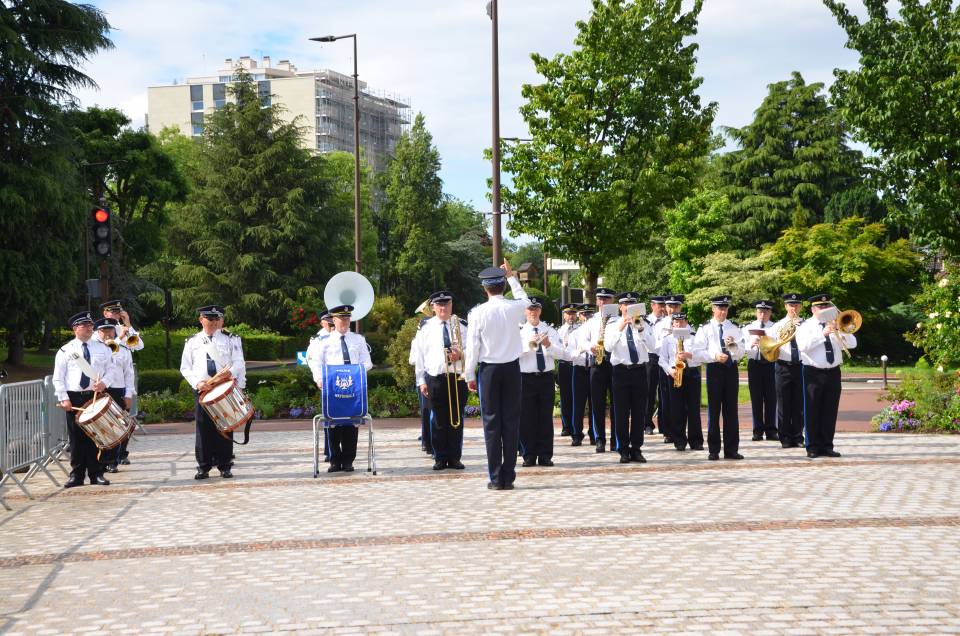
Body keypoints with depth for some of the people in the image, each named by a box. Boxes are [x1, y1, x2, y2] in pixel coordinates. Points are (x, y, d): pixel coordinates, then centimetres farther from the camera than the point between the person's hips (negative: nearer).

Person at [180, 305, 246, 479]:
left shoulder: (230, 339, 9)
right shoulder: (192, 342, 10)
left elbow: (239, 363, 2)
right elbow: (185, 368, 8)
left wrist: (231, 371, -20)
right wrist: (197, 382, -8)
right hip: (202, 391, 0)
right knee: (203, 429, -1)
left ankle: (225, 467, 8)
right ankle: (203, 467, 5)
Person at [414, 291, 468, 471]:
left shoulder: (462, 326, 8)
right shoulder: (425, 328, 6)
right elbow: (419, 356, 5)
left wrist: (461, 355, -12)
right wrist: (421, 381, 0)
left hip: (458, 378, 1)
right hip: (435, 378, -1)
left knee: (456, 420, 4)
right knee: (438, 420, 1)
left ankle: (454, 458, 10)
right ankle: (440, 458, 8)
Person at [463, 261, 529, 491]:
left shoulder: (478, 313, -9)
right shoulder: (514, 308, -4)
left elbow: (473, 347, -6)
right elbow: (524, 298, 22)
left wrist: (470, 375, 3)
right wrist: (511, 276, 32)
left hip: (488, 369, -2)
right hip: (512, 368, 2)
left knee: (491, 422, 2)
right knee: (511, 421, 4)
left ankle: (496, 478, 1)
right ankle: (508, 476, 4)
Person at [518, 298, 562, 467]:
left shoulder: (550, 331, 11)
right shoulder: (519, 331, 3)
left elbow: (560, 353, -1)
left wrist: (548, 345, -19)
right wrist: (530, 344, -28)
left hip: (546, 377, 2)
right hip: (526, 377, -2)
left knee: (546, 417, 3)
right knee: (527, 418, 0)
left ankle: (545, 456, 8)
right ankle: (529, 456, 8)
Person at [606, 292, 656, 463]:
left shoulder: (643, 325, 10)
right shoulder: (613, 326, 6)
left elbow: (651, 347, -5)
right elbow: (608, 346, -12)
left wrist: (640, 330, -18)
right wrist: (619, 329, -25)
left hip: (639, 371, 2)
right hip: (621, 371, -1)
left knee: (639, 412, 4)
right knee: (621, 412, 0)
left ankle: (636, 449, 11)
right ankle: (623, 451, 7)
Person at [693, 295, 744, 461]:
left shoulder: (734, 329, 12)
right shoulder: (705, 329, 3)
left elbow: (741, 353, 8)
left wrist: (734, 345, -12)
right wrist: (715, 356, -18)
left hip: (731, 369, 3)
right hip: (714, 369, -2)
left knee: (731, 410, 3)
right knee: (714, 409, -1)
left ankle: (731, 450, 8)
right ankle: (713, 450, 5)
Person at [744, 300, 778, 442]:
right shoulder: (748, 328, 11)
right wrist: (751, 345, -19)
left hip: (770, 363, -1)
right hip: (754, 364, 1)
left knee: (771, 398, -1)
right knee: (756, 398, 2)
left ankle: (771, 430, 5)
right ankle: (758, 431, 7)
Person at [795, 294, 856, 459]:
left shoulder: (837, 324, 13)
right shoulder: (805, 326, 1)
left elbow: (852, 344, 3)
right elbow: (803, 346, -17)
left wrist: (839, 330, -13)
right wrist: (823, 334, -21)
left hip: (833, 372, 4)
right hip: (813, 372, -4)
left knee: (830, 411, 4)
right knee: (812, 411, -3)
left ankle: (827, 446, 11)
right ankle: (813, 447, 3)